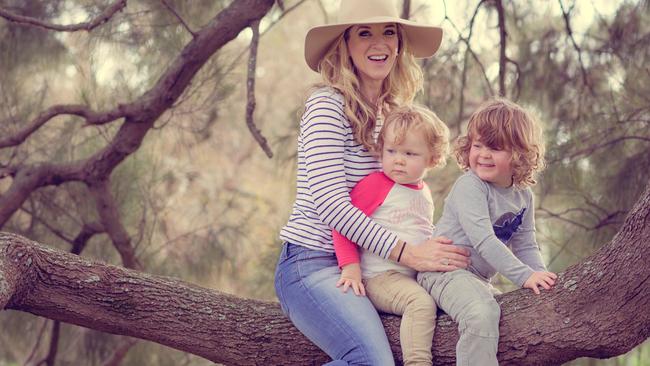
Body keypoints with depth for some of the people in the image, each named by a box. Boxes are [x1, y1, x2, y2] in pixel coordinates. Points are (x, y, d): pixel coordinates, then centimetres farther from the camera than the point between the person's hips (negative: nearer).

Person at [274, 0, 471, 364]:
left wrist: (429, 246, -1)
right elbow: (331, 204, -17)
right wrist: (406, 252, -23)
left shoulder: (393, 112, 15)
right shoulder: (327, 105, -9)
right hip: (312, 263, -7)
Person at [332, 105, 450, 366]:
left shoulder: (423, 192, 17)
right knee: (421, 302, -33)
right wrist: (350, 267, -18)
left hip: (419, 276, 8)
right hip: (380, 277, -8)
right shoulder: (376, 183, -6)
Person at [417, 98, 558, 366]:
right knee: (482, 316, -34)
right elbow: (483, 239, -26)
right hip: (444, 271, -9)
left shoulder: (523, 196, 7)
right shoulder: (469, 187, -17)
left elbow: (526, 246, 10)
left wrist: (541, 276, -11)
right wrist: (525, 276, -31)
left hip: (480, 278, 9)